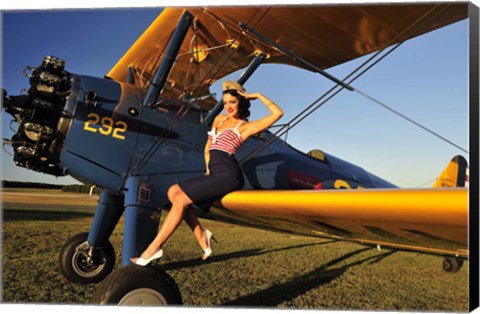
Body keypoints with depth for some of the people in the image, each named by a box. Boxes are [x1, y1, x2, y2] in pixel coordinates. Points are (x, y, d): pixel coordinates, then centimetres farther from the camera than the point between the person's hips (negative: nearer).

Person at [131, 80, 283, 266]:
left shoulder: (246, 126, 3)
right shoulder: (219, 119, 23)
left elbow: (278, 113, -6)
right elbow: (208, 147, 27)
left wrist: (258, 95, 2)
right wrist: (208, 169, 13)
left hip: (228, 175, -8)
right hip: (215, 174, 8)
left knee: (181, 199, -15)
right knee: (173, 191, -4)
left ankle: (153, 249, -8)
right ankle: (201, 235, -3)